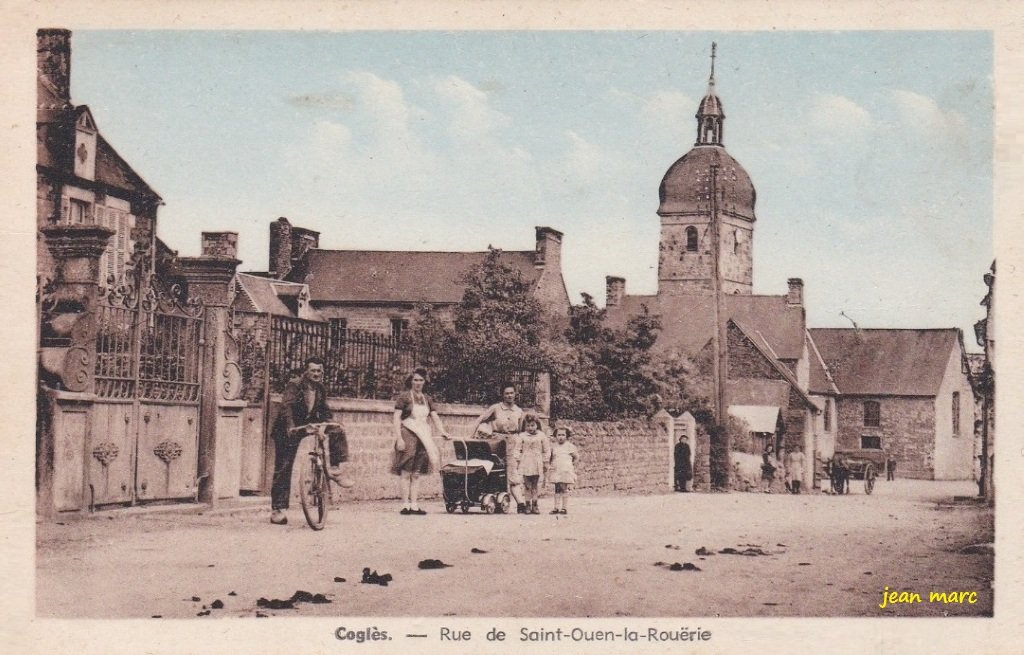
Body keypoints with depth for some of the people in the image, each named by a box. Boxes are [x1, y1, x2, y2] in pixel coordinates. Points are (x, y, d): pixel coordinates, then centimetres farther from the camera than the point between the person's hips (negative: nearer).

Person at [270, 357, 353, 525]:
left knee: (337, 431, -10)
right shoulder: (294, 385, -19)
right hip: (288, 429, -6)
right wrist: (290, 426, -47)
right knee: (283, 468, -6)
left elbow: (324, 410, 7)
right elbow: (287, 405, -32)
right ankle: (277, 510, -2)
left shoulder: (320, 389, 1)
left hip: (308, 424, 6)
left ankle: (335, 469, -5)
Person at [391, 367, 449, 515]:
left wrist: (442, 431, -7)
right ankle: (405, 505, -6)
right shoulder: (404, 397, 0)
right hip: (408, 436, -5)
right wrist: (399, 438, -14)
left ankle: (414, 505, 5)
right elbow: (397, 418, -5)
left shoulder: (427, 399, 16)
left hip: (423, 437, 5)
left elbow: (435, 417, 11)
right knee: (406, 473, -7)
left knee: (417, 474, 5)